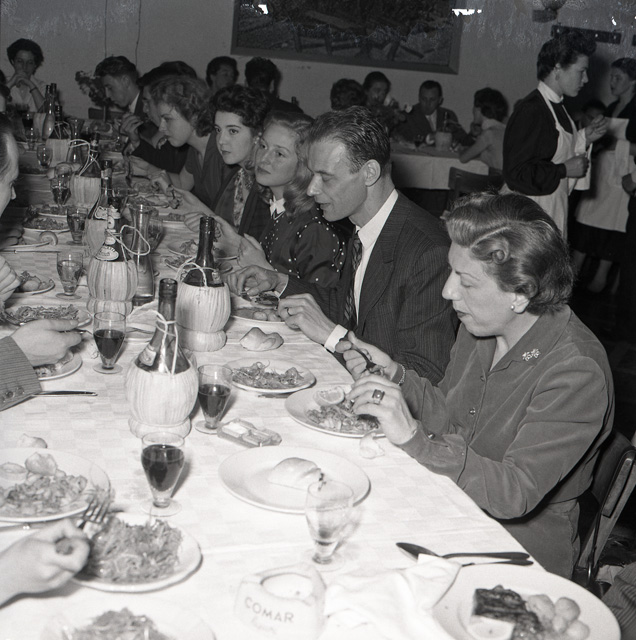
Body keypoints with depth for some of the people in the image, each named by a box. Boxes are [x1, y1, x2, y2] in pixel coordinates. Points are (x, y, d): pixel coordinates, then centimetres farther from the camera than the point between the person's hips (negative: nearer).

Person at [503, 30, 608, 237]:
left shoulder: (556, 107, 11)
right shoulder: (530, 111, -19)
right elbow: (516, 172, -24)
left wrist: (584, 137, 7)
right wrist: (565, 170, -17)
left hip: (555, 211, 9)